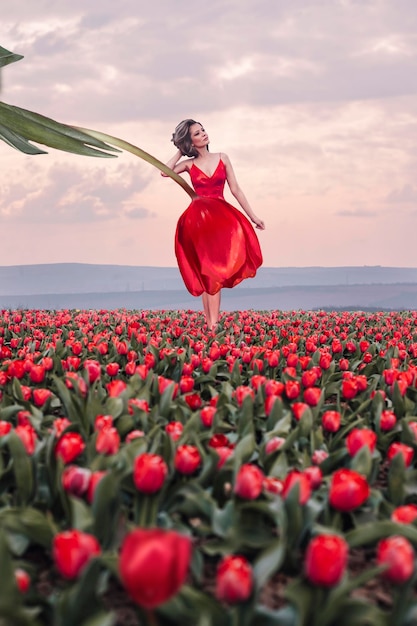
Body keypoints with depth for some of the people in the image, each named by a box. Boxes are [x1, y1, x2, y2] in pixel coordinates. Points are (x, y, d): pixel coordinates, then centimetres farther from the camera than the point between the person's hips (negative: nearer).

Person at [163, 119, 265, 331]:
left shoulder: (222, 158, 10)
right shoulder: (189, 164, 7)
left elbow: (235, 189, 11)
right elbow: (165, 172, -11)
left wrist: (252, 216, 9)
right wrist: (180, 152, 3)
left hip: (222, 217, 1)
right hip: (198, 219, 0)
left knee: (214, 271, -6)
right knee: (206, 272, 1)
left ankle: (212, 324, -8)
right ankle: (211, 324, 6)